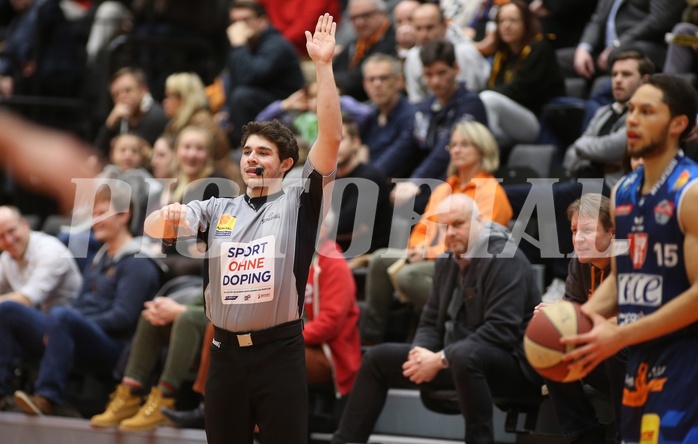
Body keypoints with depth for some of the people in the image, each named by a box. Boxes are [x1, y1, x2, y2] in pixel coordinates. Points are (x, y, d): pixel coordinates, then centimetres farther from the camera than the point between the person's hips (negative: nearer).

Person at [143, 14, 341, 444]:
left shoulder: (299, 203, 2)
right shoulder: (219, 209, 12)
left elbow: (331, 139, -9)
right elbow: (151, 227, 2)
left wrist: (323, 65, -15)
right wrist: (168, 217, -23)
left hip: (280, 352, -3)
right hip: (226, 353, 4)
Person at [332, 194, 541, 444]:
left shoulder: (504, 259, -15)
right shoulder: (448, 262, 12)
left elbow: (502, 330, -24)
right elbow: (432, 321, 16)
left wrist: (441, 360, -24)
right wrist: (420, 351, -8)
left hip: (513, 363, -9)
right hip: (457, 359, 9)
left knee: (462, 355, -42)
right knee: (378, 358, 8)